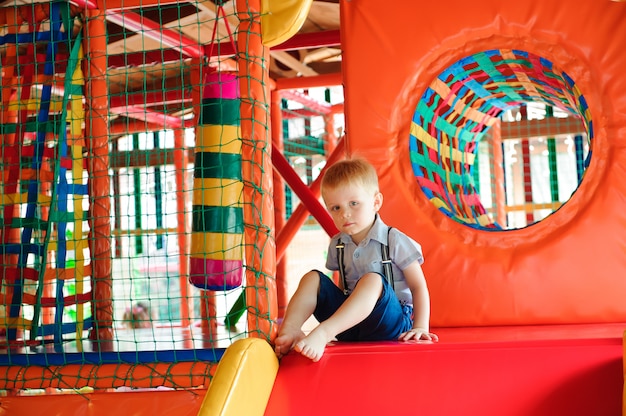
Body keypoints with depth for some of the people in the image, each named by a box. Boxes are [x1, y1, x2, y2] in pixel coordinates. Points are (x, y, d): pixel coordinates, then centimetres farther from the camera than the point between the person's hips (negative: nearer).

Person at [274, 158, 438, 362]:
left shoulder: (395, 241, -7)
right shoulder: (338, 245, 9)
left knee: (372, 280, -34)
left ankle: (324, 332, -49)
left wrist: (421, 327, -16)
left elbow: (418, 286, -7)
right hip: (350, 325, 6)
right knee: (313, 278, -7)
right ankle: (290, 330, -30)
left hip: (390, 323, -5)